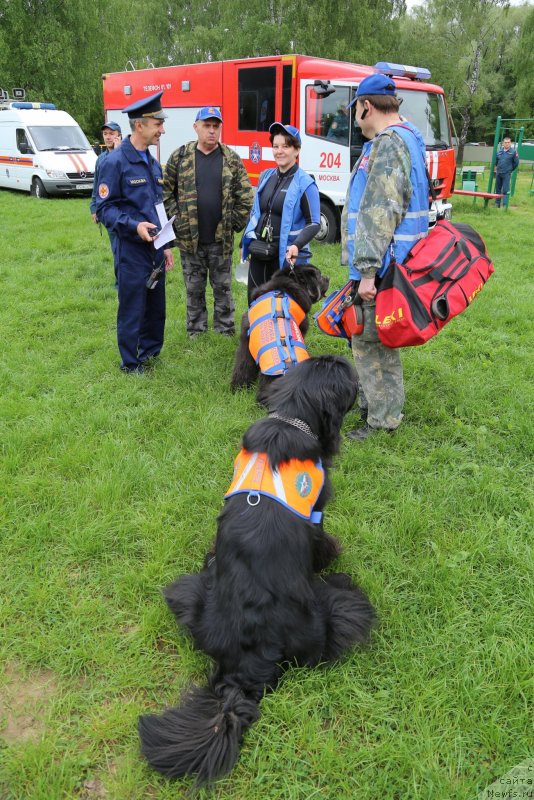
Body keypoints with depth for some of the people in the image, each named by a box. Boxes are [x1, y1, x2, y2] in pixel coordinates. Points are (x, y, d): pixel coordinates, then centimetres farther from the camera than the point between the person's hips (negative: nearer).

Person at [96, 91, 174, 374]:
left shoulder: (152, 162, 13)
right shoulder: (115, 161, -11)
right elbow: (105, 208, -11)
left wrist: (165, 245, 17)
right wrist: (134, 226, -26)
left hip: (155, 247, 7)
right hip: (133, 250, -7)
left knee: (156, 305, 14)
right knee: (133, 308, 2)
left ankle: (151, 351, 32)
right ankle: (131, 363, 16)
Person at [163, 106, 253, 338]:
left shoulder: (232, 159, 3)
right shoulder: (180, 157, 2)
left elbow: (245, 196, 3)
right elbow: (166, 191, 5)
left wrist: (234, 223, -3)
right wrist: (177, 221, -2)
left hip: (221, 239, 0)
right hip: (190, 239, 0)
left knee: (222, 286, 9)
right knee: (194, 288, 10)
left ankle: (225, 330, 21)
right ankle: (196, 332, 23)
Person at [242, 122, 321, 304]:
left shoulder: (305, 183, -7)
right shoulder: (266, 176, 11)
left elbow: (314, 223, -10)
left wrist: (297, 245, -25)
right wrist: (245, 241, 19)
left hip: (287, 256, -6)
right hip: (258, 254, 6)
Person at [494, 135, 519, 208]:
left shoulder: (513, 152, -5)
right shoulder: (500, 151, 9)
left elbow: (516, 163, 2)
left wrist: (510, 169, 8)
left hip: (506, 174, -5)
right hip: (498, 173, 5)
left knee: (505, 190, -8)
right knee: (498, 189, 11)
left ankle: (505, 205, -7)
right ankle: (497, 204, 22)